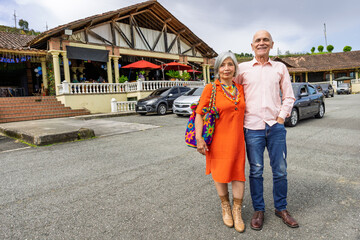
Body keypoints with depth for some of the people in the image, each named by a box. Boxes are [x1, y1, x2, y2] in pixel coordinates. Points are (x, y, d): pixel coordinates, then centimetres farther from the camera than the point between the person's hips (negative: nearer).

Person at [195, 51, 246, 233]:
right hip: (218, 140, -4)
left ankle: (237, 212, 25)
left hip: (237, 139, 4)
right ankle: (225, 207, 35)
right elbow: (199, 114, -9)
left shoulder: (240, 88, 7)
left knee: (239, 174, 6)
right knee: (221, 174, 11)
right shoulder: (210, 89, -8)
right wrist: (199, 138, -18)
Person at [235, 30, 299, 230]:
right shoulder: (243, 68, 5)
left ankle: (281, 208, 28)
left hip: (276, 126, 2)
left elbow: (289, 96, 12)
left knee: (280, 171, 8)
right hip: (252, 127, -1)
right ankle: (259, 210, 23)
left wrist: (282, 116, 0)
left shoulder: (280, 68, 10)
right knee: (256, 171, 7)